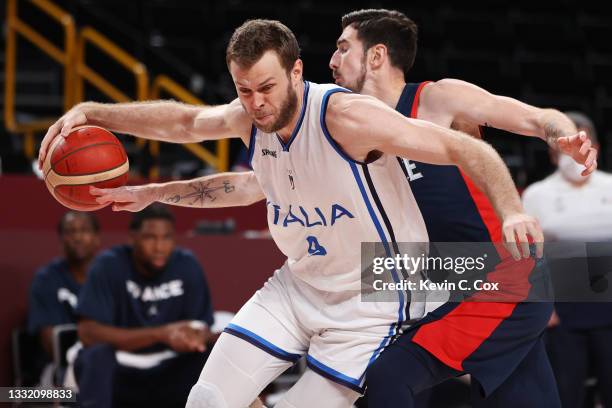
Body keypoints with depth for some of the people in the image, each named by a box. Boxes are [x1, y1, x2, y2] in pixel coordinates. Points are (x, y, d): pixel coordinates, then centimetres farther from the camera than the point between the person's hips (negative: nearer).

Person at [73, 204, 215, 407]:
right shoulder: (108, 265, -14)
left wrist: (194, 338, -30)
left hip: (168, 374, 3)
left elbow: (202, 327, -2)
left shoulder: (187, 265, -5)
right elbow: (88, 333, -22)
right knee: (97, 355, -34)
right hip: (117, 372, -3)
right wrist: (161, 333, -31)